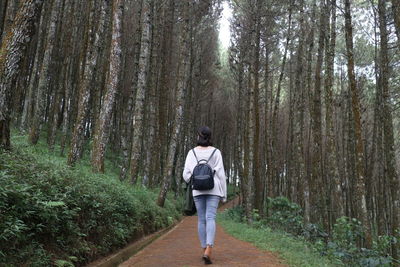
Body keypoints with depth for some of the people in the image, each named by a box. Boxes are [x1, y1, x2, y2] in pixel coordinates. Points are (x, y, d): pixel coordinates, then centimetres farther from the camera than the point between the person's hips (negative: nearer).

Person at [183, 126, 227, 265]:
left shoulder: (192, 152, 1)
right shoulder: (216, 152, -2)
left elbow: (186, 175, -1)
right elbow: (221, 174, -4)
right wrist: (224, 194, 4)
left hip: (198, 190, 2)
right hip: (213, 190, -1)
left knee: (202, 220, 12)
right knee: (210, 219, -9)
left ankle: (205, 251, 15)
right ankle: (208, 252, -26)